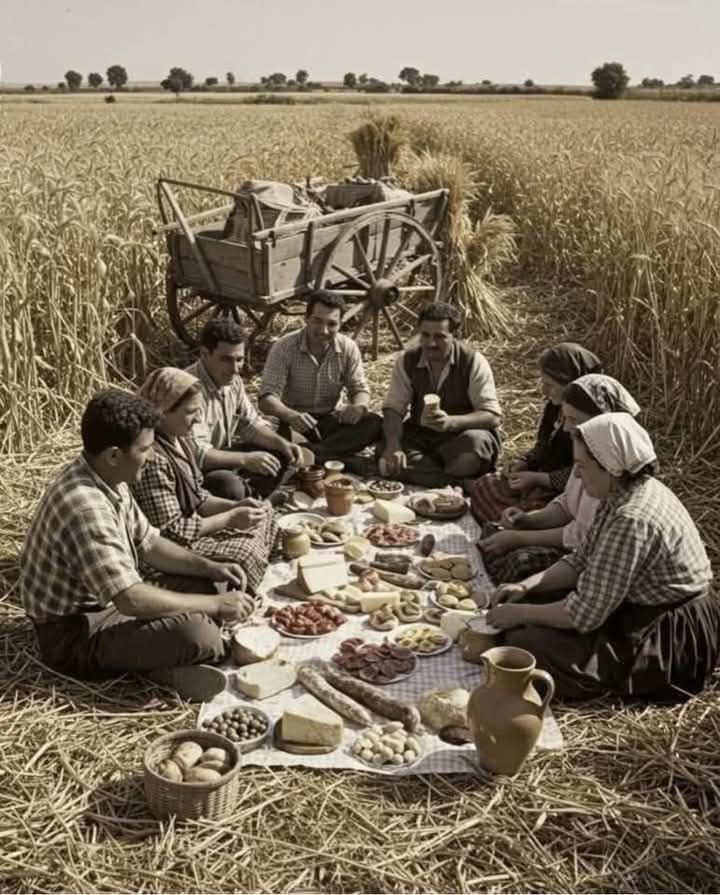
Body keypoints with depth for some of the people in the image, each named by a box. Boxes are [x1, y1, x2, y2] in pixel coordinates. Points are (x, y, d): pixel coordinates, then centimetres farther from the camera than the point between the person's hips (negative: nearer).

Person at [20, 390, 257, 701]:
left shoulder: (109, 481, 1)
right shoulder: (84, 506, -31)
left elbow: (149, 544, 12)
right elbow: (131, 600, -34)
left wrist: (209, 567, -3)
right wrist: (215, 605, -24)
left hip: (108, 604, 10)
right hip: (74, 634, -10)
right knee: (196, 635, -28)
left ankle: (166, 662, -8)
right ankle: (170, 668, 1)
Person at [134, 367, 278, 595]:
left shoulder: (182, 441, 3)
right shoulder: (153, 459, -28)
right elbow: (170, 531, -26)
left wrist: (235, 506, -5)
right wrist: (231, 518, -21)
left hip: (191, 523, 11)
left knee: (264, 514, 14)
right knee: (245, 551, -23)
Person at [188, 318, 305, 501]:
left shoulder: (233, 380, 0)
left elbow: (251, 423, 10)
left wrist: (282, 443, -8)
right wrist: (245, 459, -38)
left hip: (219, 455, 9)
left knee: (279, 455, 5)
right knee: (229, 485, -35)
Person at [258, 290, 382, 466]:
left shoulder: (348, 348, -5)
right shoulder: (284, 348, -15)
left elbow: (360, 389, -1)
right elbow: (267, 398, -22)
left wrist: (358, 406, -28)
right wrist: (291, 416, -45)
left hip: (331, 420, 3)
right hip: (294, 422, -3)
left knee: (373, 424, -25)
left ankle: (306, 454, -32)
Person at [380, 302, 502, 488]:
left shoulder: (473, 362, -13)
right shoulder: (406, 361, -3)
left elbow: (493, 416, -18)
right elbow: (393, 409, -8)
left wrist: (451, 422, -37)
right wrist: (393, 446, -29)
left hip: (461, 436, -2)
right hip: (419, 436, 3)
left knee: (475, 441, -36)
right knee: (389, 460, -26)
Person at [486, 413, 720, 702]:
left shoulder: (633, 521, -32)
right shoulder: (624, 492, -2)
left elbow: (585, 613, -28)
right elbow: (581, 562, 8)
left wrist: (520, 613, -15)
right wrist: (526, 586, -4)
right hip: (641, 607, 9)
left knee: (523, 644, -15)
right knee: (534, 599, 7)